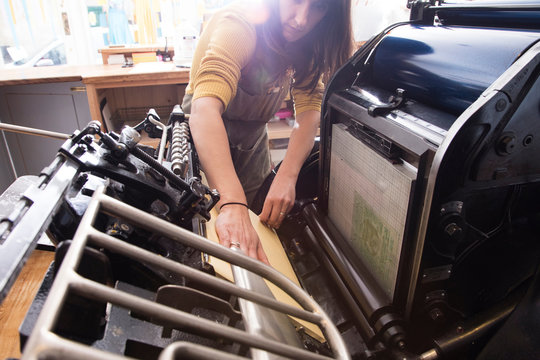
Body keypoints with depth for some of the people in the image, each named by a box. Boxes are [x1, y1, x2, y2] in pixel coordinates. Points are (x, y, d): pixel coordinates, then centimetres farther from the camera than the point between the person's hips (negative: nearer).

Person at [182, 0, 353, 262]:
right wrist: (232, 205, -62)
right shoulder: (237, 26, -33)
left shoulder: (304, 39, -14)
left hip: (254, 135, 5)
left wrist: (286, 177, -40)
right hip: (207, 135, -4)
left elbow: (310, 107, -22)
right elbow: (205, 107, -49)